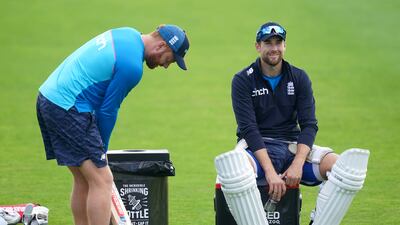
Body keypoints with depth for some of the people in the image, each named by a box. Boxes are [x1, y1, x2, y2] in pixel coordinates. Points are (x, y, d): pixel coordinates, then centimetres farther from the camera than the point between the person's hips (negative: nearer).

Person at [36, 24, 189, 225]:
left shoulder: (130, 35, 11)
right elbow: (108, 110, -9)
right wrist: (102, 148, 7)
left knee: (85, 180, 15)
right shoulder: (132, 65, -17)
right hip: (68, 109, -10)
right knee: (101, 181, -10)